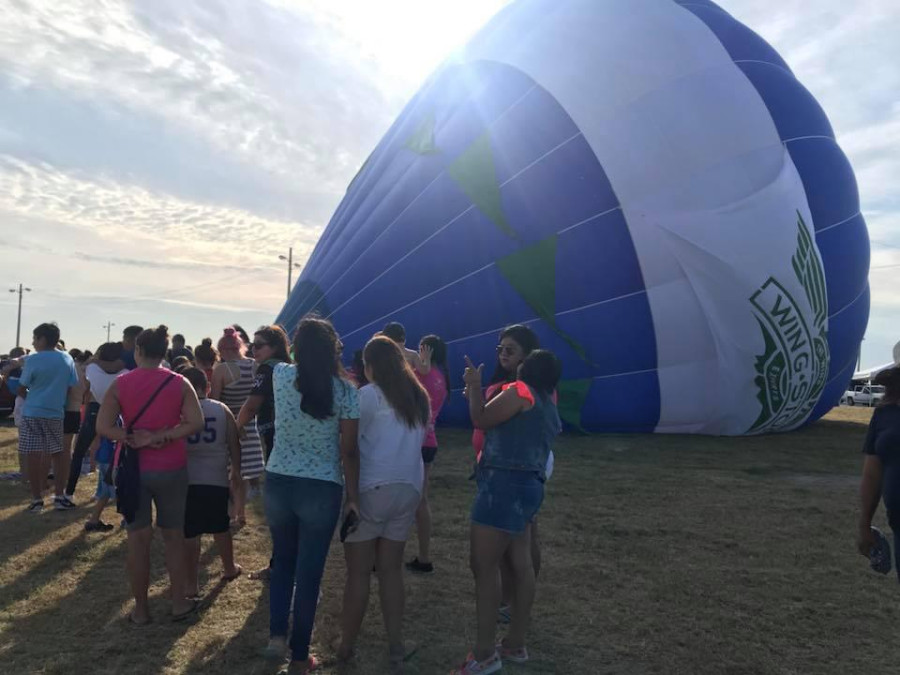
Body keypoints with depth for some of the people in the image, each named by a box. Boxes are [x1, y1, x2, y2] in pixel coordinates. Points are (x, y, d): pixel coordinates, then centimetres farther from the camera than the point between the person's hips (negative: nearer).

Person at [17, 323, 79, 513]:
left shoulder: (32, 359, -8)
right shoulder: (67, 359, 3)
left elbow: (21, 390, 0)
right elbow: (70, 387, 7)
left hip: (32, 413, -4)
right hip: (56, 413, 4)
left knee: (33, 455, 1)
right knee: (58, 454, 12)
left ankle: (37, 499, 3)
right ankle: (60, 497, 14)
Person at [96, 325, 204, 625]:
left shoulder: (120, 384, -4)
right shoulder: (179, 383, -5)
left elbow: (102, 426, -9)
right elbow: (195, 423, -13)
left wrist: (133, 440, -9)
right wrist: (160, 438, -11)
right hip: (171, 469, 0)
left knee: (138, 538, 10)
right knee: (173, 535, 12)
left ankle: (140, 608, 19)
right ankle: (179, 602, 20)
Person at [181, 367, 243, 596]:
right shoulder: (222, 410, 0)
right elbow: (234, 444, 5)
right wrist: (236, 470, 19)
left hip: (187, 480, -2)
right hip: (217, 480, 2)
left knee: (189, 533, 6)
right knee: (220, 527, 20)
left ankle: (192, 584, 12)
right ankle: (229, 568, 36)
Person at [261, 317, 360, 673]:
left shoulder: (281, 375, -5)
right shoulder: (345, 391, -11)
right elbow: (349, 451, -8)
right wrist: (353, 496, 1)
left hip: (278, 483, 3)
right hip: (322, 489, -2)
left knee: (283, 561, 25)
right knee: (309, 571, 10)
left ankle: (276, 636, 20)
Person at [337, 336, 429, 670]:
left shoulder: (370, 394, -8)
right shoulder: (419, 398, 10)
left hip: (372, 490, -6)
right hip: (408, 490, 6)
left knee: (358, 572, 6)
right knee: (391, 570, 14)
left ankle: (346, 645, 19)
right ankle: (395, 647, 18)